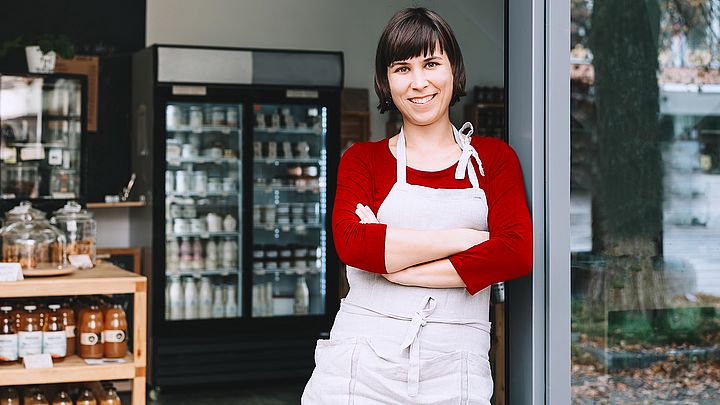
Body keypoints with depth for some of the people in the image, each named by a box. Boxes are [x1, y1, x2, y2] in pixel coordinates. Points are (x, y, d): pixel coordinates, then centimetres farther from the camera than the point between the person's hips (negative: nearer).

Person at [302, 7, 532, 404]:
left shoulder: (493, 158, 9)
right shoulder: (362, 159, 8)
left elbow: (518, 252, -8)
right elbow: (349, 242, -11)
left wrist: (399, 268, -11)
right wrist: (461, 240, -13)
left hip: (454, 371, 1)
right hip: (362, 365, 0)